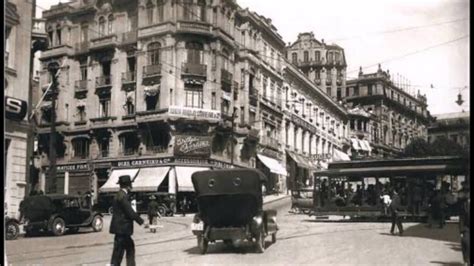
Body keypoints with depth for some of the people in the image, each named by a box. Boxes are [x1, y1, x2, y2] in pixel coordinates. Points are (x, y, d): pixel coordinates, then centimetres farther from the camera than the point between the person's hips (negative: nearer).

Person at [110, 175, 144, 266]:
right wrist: (141, 222, -14)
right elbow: (130, 212, -21)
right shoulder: (122, 196, -17)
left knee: (130, 247, 15)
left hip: (122, 228, 10)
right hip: (121, 228, -10)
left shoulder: (121, 195, 13)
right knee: (118, 252, -5)